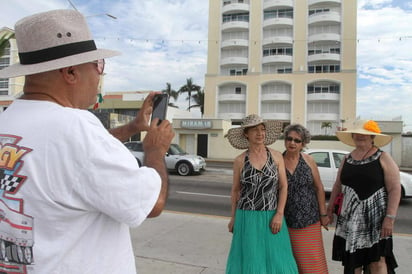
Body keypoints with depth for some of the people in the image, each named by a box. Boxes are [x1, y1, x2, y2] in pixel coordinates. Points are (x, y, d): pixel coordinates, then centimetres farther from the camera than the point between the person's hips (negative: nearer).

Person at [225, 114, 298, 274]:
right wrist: (233, 217, 8)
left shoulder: (276, 156, 0)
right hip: (247, 218, 0)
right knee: (249, 260, 7)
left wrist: (279, 214, -8)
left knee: (276, 259, 6)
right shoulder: (240, 161, -1)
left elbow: (283, 186, 1)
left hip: (272, 217, 1)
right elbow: (235, 190, 7)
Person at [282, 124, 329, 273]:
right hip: (286, 220, 0)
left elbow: (319, 188, 3)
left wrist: (323, 214, 3)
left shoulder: (308, 160, -2)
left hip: (309, 219, 1)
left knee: (311, 260, 5)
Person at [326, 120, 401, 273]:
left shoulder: (383, 158, -3)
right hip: (350, 217, 4)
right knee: (352, 259, 10)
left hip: (375, 217, -4)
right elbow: (337, 185, 17)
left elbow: (395, 189, -8)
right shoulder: (347, 159, 10)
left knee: (377, 260, -5)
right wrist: (330, 208, 14)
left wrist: (390, 218, -15)